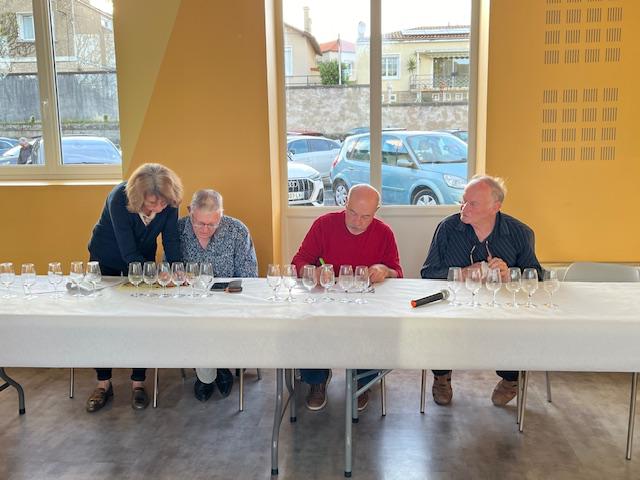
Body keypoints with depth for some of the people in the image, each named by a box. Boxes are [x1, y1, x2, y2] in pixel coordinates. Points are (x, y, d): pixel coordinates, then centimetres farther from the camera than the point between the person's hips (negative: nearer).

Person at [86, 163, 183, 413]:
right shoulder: (119, 199, -38)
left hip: (143, 257, 2)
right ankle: (103, 384, 13)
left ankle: (138, 383, 9)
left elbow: (171, 240, -20)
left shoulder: (169, 201, -27)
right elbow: (129, 254, -38)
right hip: (107, 258, -2)